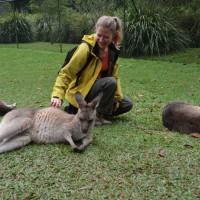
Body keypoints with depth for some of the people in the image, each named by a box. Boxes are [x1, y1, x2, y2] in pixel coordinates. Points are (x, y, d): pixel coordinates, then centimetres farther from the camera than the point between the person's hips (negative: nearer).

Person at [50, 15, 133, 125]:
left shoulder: (112, 49, -2)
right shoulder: (86, 48, -24)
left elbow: (114, 75, 6)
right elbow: (66, 73, -26)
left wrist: (118, 97, -1)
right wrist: (57, 96, -39)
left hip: (98, 87, 8)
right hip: (80, 91, -8)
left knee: (127, 104, 8)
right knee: (110, 82, -31)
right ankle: (97, 116, -12)